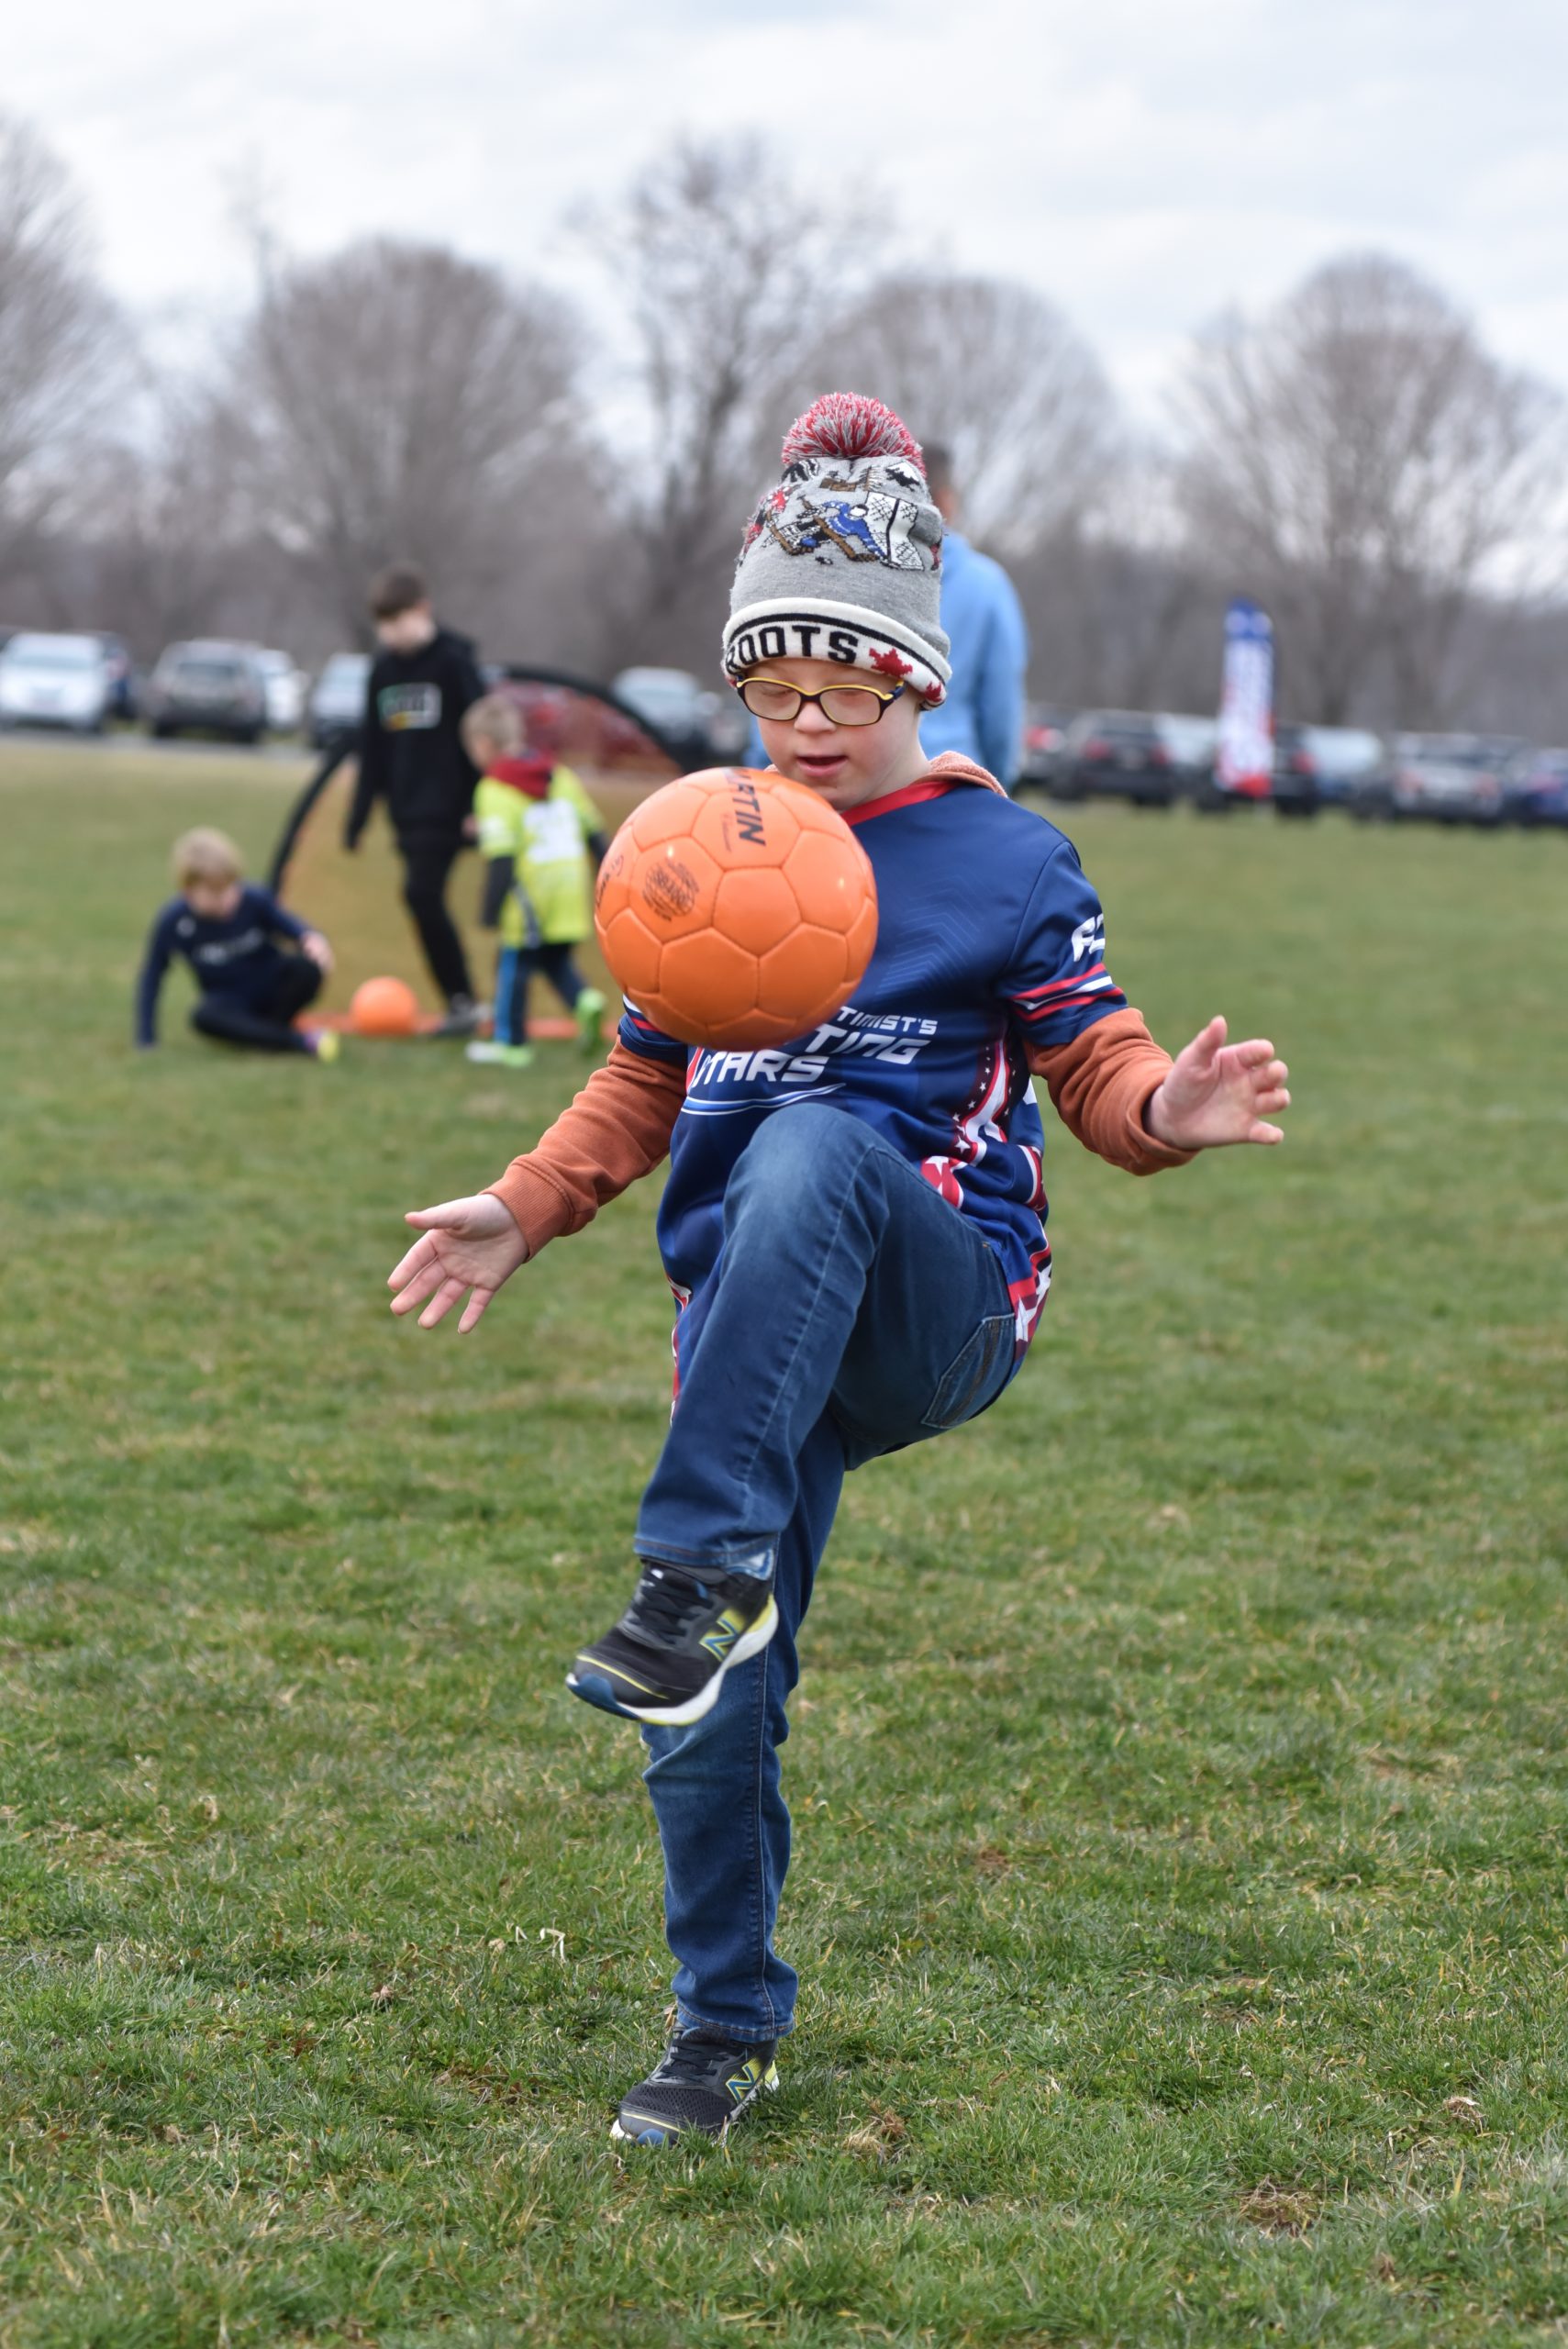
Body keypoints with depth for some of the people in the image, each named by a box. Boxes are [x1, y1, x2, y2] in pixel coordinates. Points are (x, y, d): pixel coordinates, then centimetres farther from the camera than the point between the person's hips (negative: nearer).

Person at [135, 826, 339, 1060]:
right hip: (231, 1004, 0)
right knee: (204, 1017, -37)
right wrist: (145, 1040, -5)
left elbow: (294, 927, -9)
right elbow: (152, 975, -4)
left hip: (272, 988, 0)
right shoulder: (174, 920, -14)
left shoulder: (255, 900, -14)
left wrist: (312, 940, -35)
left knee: (307, 969, -32)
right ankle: (301, 1041, -33)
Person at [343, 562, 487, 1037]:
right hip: (407, 813, 7)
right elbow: (372, 748, 16)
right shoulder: (382, 669, 12)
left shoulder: (453, 661, -7)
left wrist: (478, 805, -12)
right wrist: (359, 814, 13)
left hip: (445, 808, -7)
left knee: (421, 892, -17)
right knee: (426, 904, 5)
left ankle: (462, 1000, -11)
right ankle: (459, 1003, 11)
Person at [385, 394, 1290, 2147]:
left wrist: (1165, 1107, -22)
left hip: (943, 1301, -4)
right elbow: (641, 1085, 24)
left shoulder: (1005, 861, 3)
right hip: (755, 1331, 4)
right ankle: (727, 2026, 20)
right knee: (709, 1723, -2)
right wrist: (523, 1211, 10)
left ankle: (703, 1575, -46)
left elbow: (1092, 1067, 1)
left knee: (814, 1145, -39)